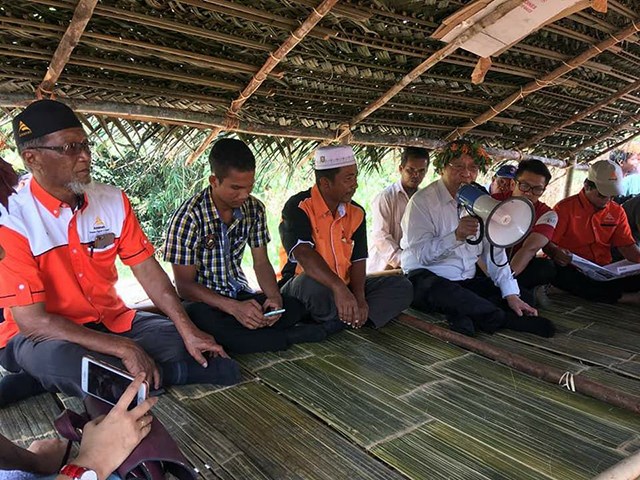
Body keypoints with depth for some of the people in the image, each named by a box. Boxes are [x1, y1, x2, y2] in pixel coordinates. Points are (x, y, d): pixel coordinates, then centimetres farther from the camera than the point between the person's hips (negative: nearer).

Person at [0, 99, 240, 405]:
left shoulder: (113, 201, -2)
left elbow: (147, 268, -3)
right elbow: (32, 321, -23)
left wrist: (189, 331, -14)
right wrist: (123, 348, -28)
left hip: (111, 320, 4)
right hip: (44, 334, -4)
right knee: (60, 361, -38)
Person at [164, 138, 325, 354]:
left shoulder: (254, 209, -3)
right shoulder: (189, 217, -19)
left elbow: (261, 262, 3)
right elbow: (184, 285, -17)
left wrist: (275, 297, -17)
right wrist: (234, 307, -30)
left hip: (239, 294, 4)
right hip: (201, 300, -4)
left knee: (295, 308, -18)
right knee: (206, 322, -38)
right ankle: (287, 337, -19)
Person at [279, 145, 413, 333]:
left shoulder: (356, 213, 5)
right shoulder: (298, 207, -14)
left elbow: (358, 260, 1)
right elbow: (303, 253, -30)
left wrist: (359, 297, -17)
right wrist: (339, 288, -43)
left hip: (344, 288, 7)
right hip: (303, 288, -6)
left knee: (401, 286, -7)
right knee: (312, 284, -41)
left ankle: (333, 324, -23)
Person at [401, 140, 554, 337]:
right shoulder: (422, 201, -9)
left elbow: (493, 251, 4)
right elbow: (422, 254, -20)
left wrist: (511, 295, -7)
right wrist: (457, 236, -35)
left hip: (467, 280, 6)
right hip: (426, 278, -6)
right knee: (446, 292, -38)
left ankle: (463, 316, -26)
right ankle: (509, 319, -23)